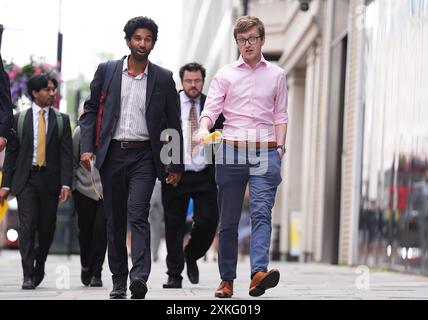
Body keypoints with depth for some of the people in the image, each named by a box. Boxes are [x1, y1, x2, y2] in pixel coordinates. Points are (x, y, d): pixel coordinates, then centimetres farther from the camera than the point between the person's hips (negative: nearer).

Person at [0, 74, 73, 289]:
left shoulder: (62, 120, 7)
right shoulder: (19, 119, 7)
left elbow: (67, 154, 2)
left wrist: (66, 183, -10)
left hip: (50, 179, 1)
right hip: (25, 179, -1)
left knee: (47, 228, 5)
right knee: (27, 225, -11)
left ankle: (39, 267, 29)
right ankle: (28, 275, -10)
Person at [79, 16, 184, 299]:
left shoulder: (163, 79, 4)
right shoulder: (106, 71, 6)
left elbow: (174, 124, 8)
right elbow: (90, 111, 9)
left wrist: (176, 165, 6)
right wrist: (87, 147, -4)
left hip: (144, 156, -2)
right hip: (112, 155, 2)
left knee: (138, 213, -18)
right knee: (115, 220, 7)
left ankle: (139, 277, -27)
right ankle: (119, 281, 15)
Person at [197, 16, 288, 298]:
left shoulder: (276, 75, 13)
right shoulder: (226, 74, 10)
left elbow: (280, 116, 14)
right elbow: (211, 108, 1)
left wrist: (280, 147, 2)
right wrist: (204, 128, -20)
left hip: (265, 152, 0)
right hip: (231, 150, 1)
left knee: (262, 211, -16)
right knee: (229, 218, 3)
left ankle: (259, 273, -30)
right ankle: (226, 279, 11)